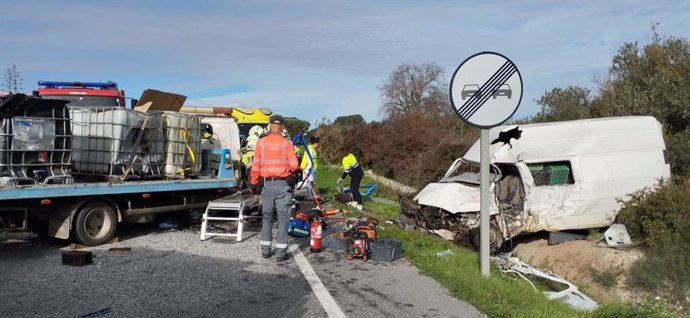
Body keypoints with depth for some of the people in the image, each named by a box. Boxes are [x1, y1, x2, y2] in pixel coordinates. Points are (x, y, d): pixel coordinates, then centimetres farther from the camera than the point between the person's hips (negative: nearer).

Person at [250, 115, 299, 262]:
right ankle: (281, 252, 3)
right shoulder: (286, 143, -6)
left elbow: (256, 165, 0)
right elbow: (294, 165, -11)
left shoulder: (261, 142, 0)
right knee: (283, 218, 3)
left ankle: (265, 249, 20)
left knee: (266, 216, 15)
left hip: (267, 184, 2)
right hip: (283, 184, -2)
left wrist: (253, 183, 9)